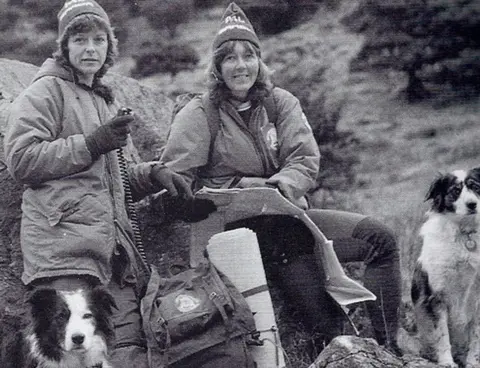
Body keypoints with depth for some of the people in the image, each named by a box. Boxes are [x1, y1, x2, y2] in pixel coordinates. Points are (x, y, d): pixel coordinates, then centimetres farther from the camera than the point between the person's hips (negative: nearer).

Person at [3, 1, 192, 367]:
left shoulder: (106, 101, 30)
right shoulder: (47, 91, 5)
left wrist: (153, 173, 13)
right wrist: (92, 144, -10)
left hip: (114, 247, 8)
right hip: (64, 242, -8)